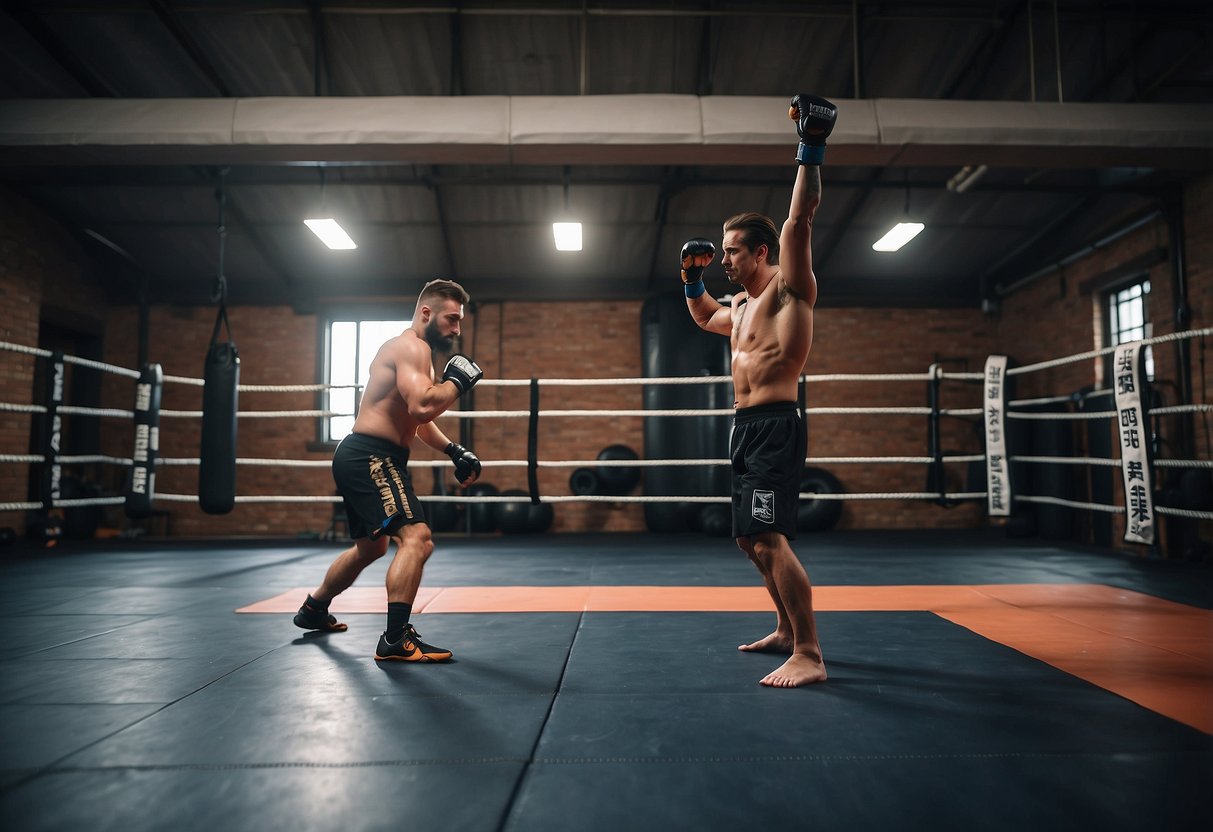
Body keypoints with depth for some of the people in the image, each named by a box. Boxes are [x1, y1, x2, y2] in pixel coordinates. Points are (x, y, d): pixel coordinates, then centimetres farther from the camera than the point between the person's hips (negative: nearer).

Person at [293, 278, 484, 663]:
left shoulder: (412, 351, 20)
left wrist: (454, 450, 15)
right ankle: (395, 640, -20)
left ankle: (314, 609, 46)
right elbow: (422, 407, -32)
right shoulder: (412, 347, -14)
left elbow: (416, 418, 27)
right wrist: (457, 381, -15)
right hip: (370, 458, -11)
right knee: (416, 538, -22)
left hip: (363, 459, 11)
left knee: (371, 547, 27)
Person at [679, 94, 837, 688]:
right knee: (752, 540, 15)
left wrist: (811, 152, -18)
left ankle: (809, 656, -12)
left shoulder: (788, 288, -4)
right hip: (745, 428, 10)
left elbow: (800, 221, -18)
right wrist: (692, 280, 27)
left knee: (771, 538, -18)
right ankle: (787, 631, 29)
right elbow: (705, 319, 40)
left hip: (774, 426, -10)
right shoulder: (742, 305, 21)